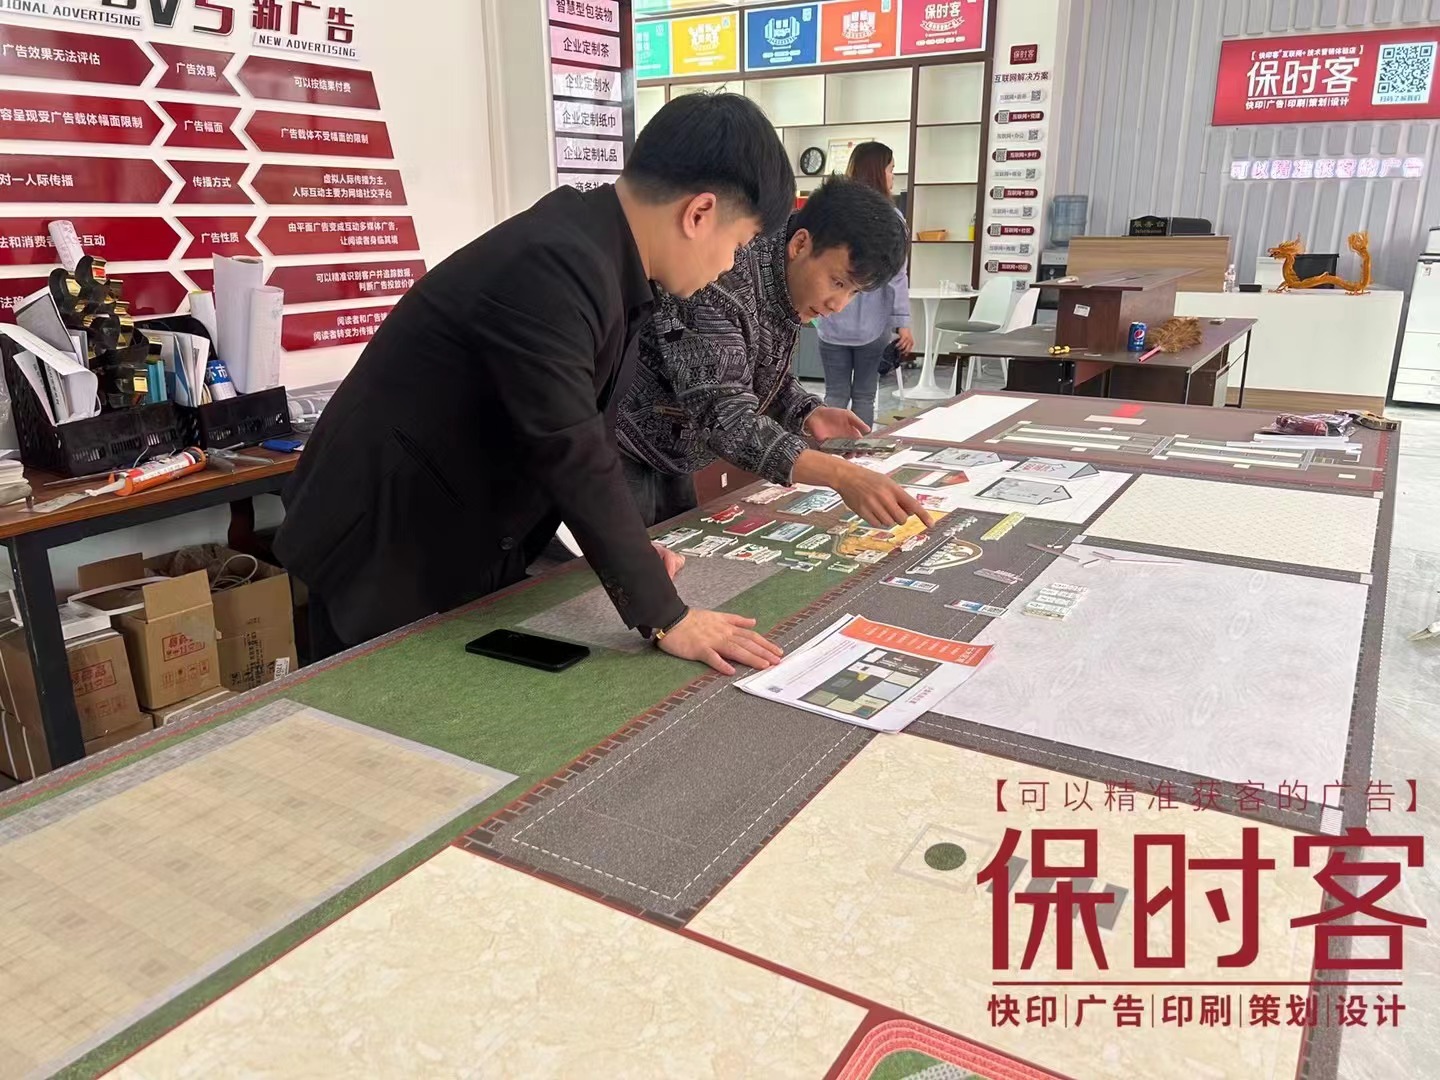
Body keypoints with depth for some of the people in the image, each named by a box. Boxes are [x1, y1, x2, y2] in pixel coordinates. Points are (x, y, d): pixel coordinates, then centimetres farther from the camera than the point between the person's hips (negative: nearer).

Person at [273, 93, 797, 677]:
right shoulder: (553, 265, -28)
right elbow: (573, 454, -30)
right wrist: (664, 618, -24)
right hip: (387, 558, -8)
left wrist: (627, 551, 0)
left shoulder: (598, 253, 0)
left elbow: (588, 426, 7)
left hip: (471, 553, 9)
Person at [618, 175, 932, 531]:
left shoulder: (788, 290, -2)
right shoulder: (721, 283, -30)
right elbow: (721, 413, -38)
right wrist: (841, 475, -47)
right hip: (622, 458, -8)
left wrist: (807, 413, -9)